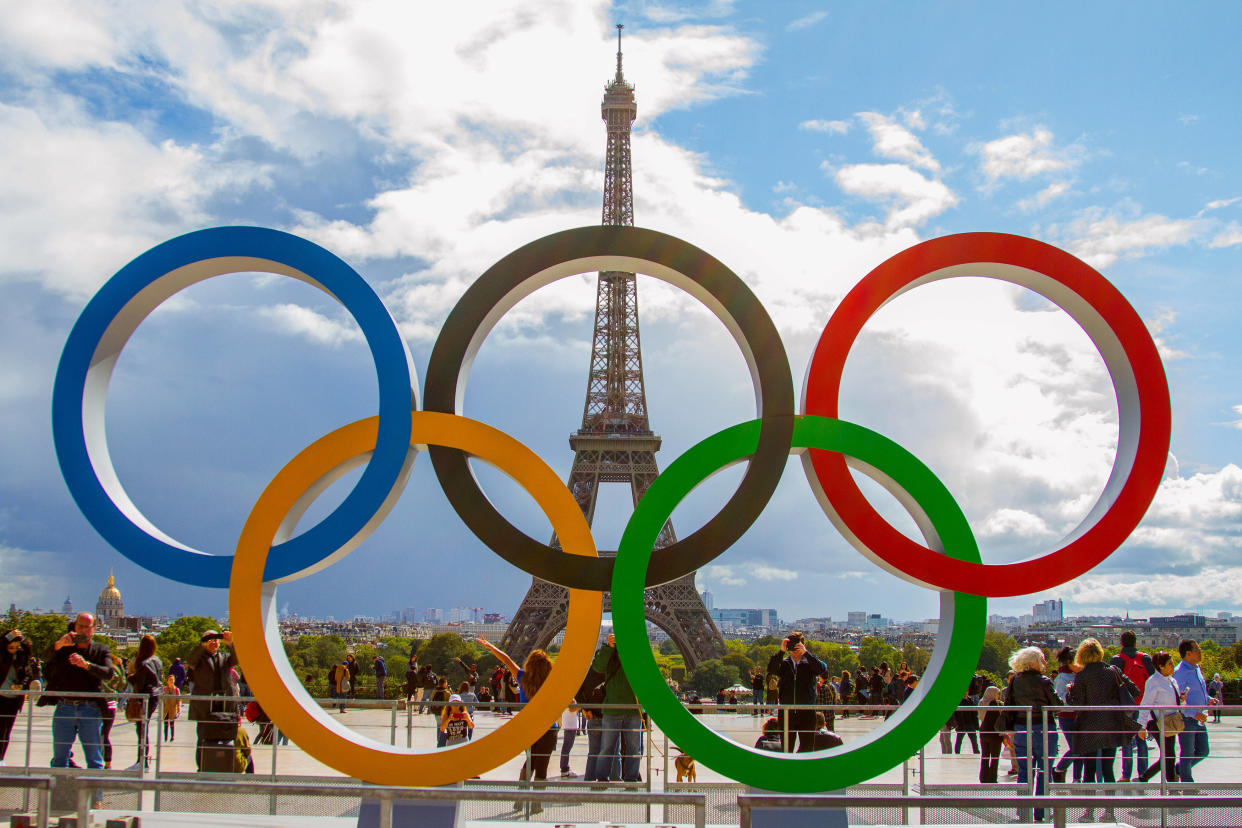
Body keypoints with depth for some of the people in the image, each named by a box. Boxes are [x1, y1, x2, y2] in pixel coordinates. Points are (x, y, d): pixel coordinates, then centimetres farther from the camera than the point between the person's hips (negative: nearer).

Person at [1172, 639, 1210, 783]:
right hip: (1186, 719, -8)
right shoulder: (1180, 672, -18)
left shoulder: (1196, 668, 10)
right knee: (1187, 754, 1)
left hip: (1199, 719, 9)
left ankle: (1177, 770, 29)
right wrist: (1194, 713, -25)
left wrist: (1207, 700, 5)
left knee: (1203, 751, 13)